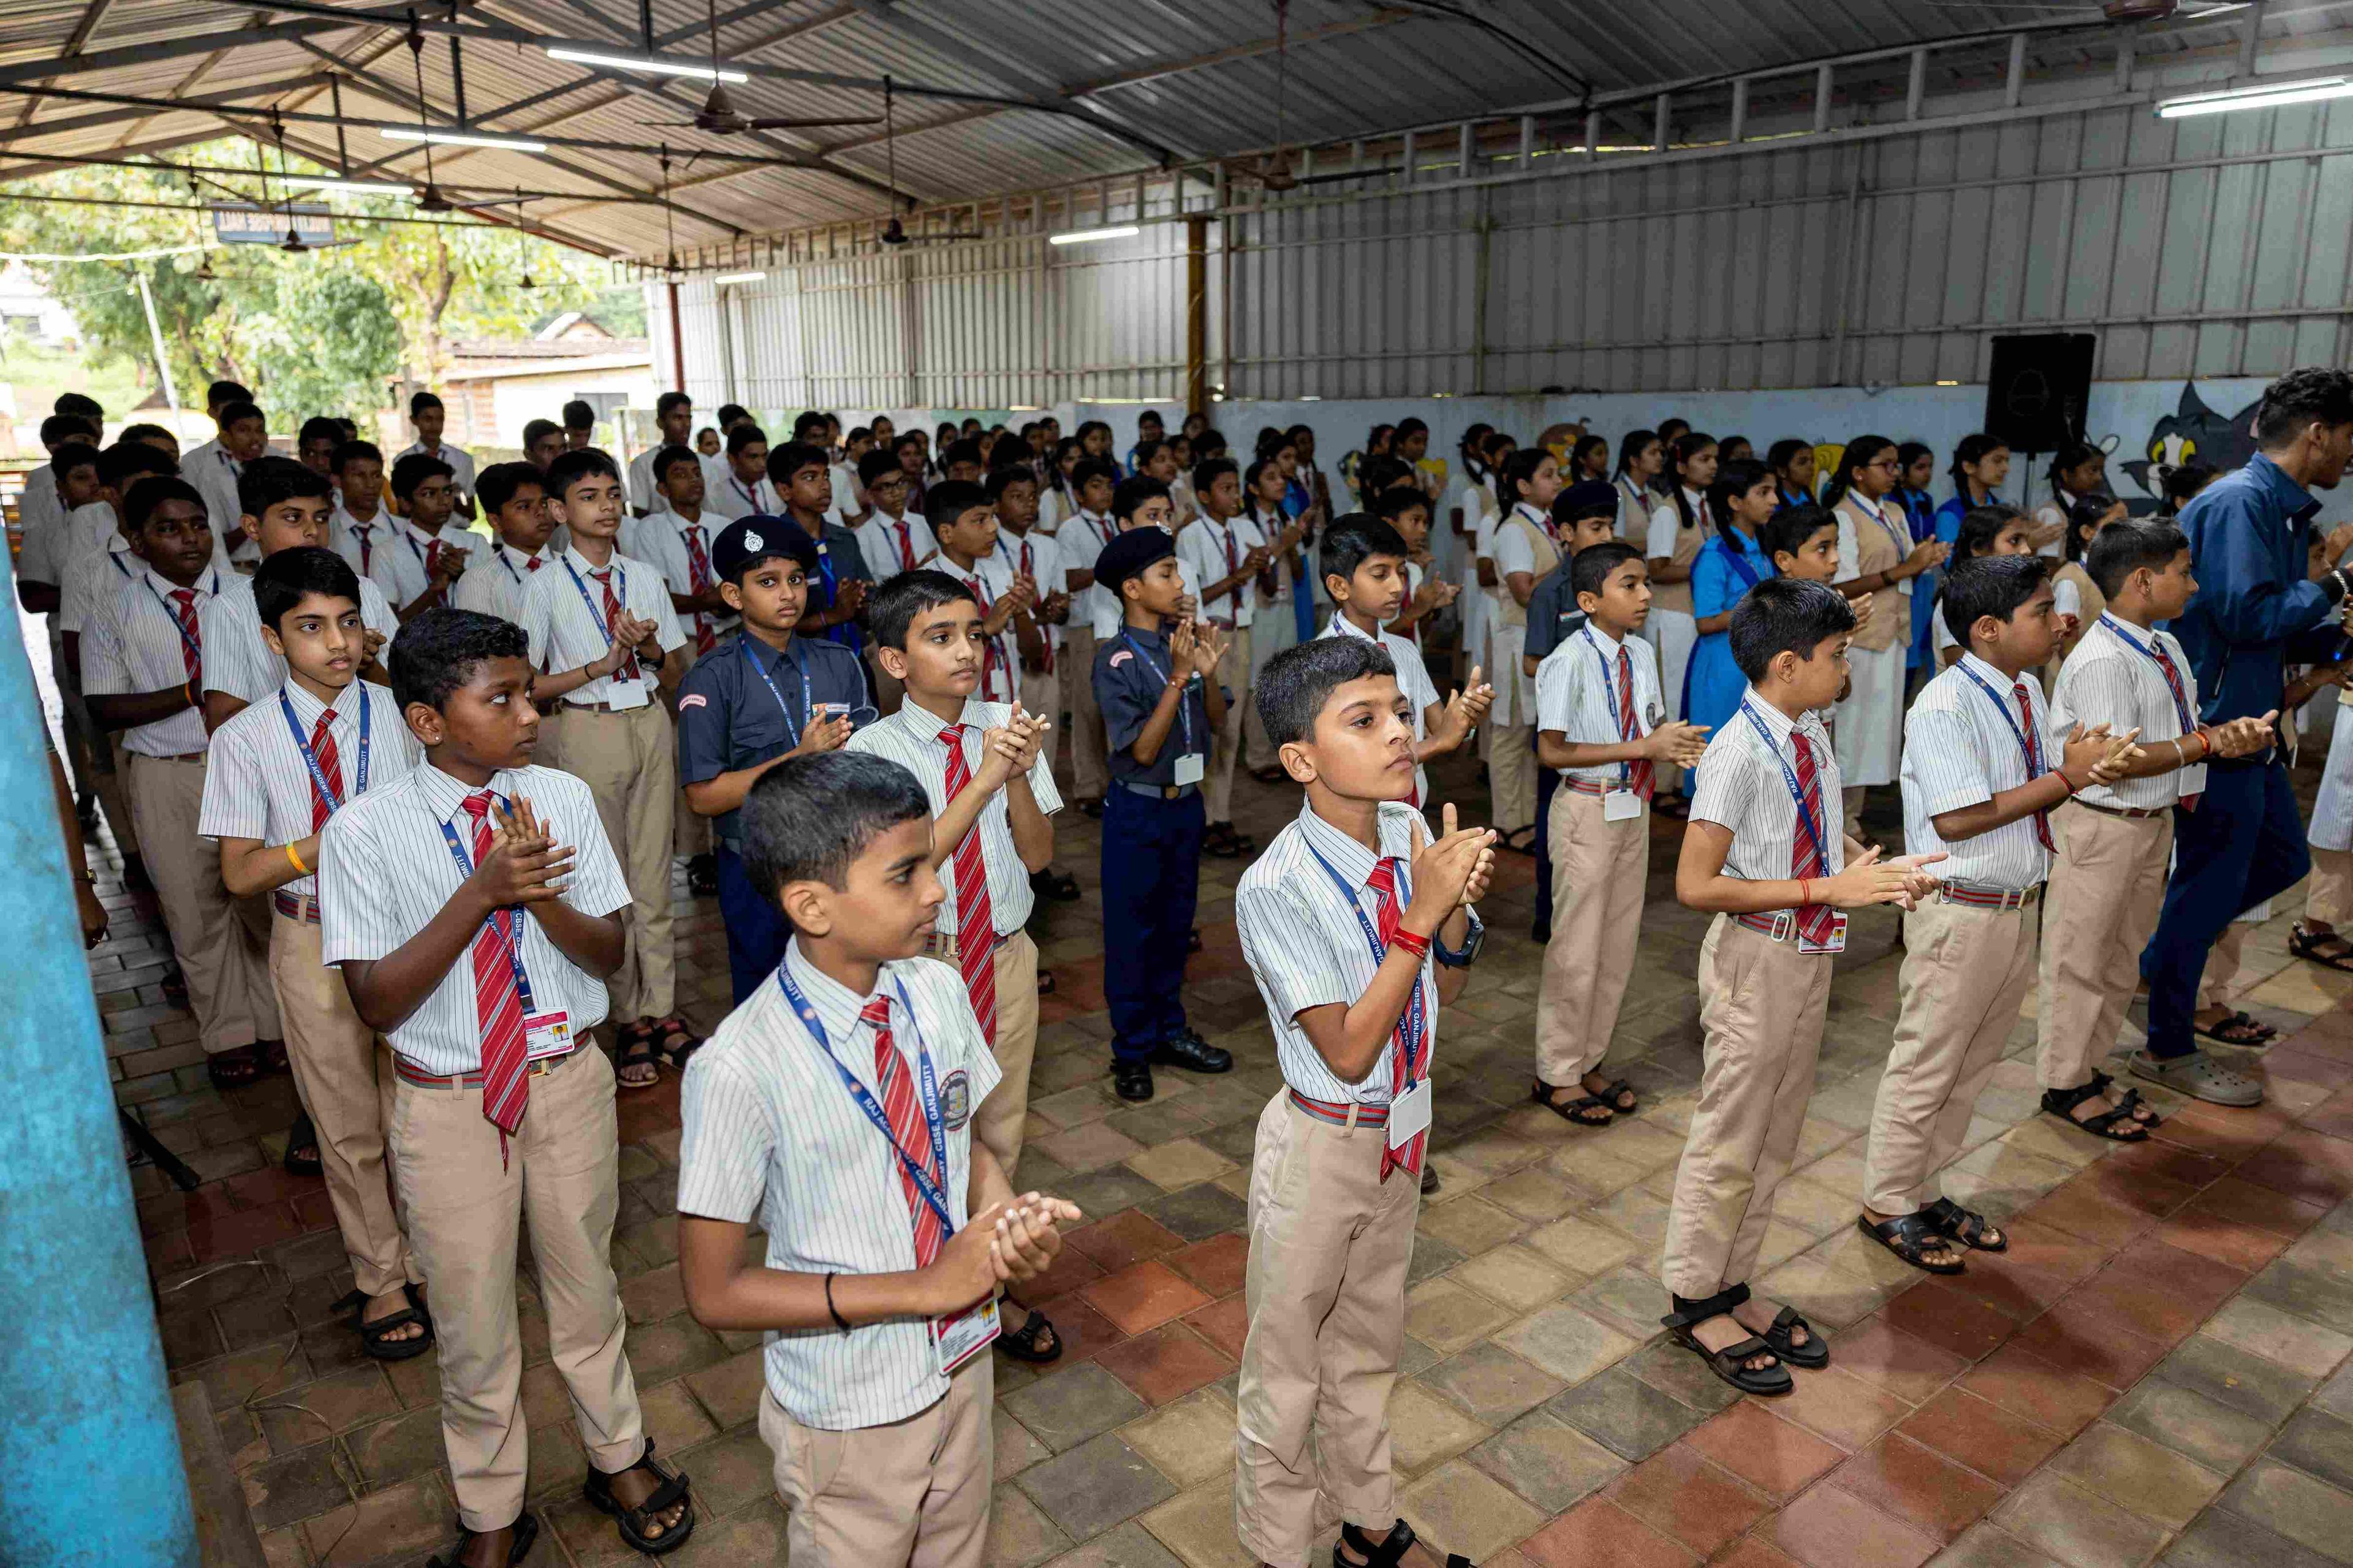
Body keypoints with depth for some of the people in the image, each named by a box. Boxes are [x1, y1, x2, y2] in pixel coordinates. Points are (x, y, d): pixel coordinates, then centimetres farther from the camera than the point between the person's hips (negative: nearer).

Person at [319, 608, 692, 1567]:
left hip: (567, 1080, 2)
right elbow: (377, 1002, -16)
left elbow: (608, 953, -5)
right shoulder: (365, 832, -14)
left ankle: (618, 1459, 45)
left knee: (586, 1289, 19)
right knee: (473, 1319, 15)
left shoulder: (562, 799, -7)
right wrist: (482, 891, -27)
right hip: (448, 1102, -1)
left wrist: (540, 893, -25)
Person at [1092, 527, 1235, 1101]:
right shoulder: (1117, 660, -17)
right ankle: (1132, 1049, 20)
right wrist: (1177, 678, -24)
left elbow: (1216, 720, 4)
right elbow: (1143, 749, -20)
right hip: (1137, 812, -6)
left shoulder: (1184, 639, -1)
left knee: (1176, 923, 17)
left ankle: (1170, 1031, 33)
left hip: (1186, 802, 6)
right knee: (1132, 930, 6)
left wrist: (1208, 674, -14)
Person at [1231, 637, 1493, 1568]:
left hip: (1401, 1128, 6)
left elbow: (1446, 988, 2)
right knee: (1288, 1362, 13)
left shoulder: (1410, 834, -9)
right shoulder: (1276, 889, -27)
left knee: (1370, 1341, 25)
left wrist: (1457, 909, -19)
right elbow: (1348, 1050, -24)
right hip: (1323, 1143, -6)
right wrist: (1418, 915, -30)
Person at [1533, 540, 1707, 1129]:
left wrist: (1675, 744, -10)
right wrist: (1643, 748, -23)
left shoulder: (1642, 655, 3)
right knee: (1577, 947, 2)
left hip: (1633, 808, 7)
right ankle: (1557, 1075, 19)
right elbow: (1552, 751, -21)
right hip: (1589, 810, -7)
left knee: (1619, 944, 16)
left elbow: (1650, 728, 14)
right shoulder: (1568, 663, -18)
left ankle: (1589, 1063, 32)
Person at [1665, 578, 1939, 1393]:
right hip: (1757, 959, -8)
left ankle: (1733, 1286, 35)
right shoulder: (1739, 754, -22)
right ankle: (1696, 1302, 24)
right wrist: (1827, 889, -24)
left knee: (1776, 1139, 18)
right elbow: (1695, 886, -24)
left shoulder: (1812, 736, 4)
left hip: (1809, 956, 9)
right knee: (1730, 1141, 6)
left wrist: (1877, 869, -3)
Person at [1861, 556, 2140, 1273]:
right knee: (1927, 1066, 5)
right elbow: (1958, 819, -26)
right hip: (1960, 913, -9)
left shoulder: (2026, 692, 5)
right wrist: (2067, 776, -22)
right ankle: (1887, 1205, 23)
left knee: (1975, 1064, 19)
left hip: (2019, 905, 9)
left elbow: (2036, 786, 9)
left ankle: (1923, 1190, 36)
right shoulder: (1945, 707, -21)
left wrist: (2086, 761, -12)